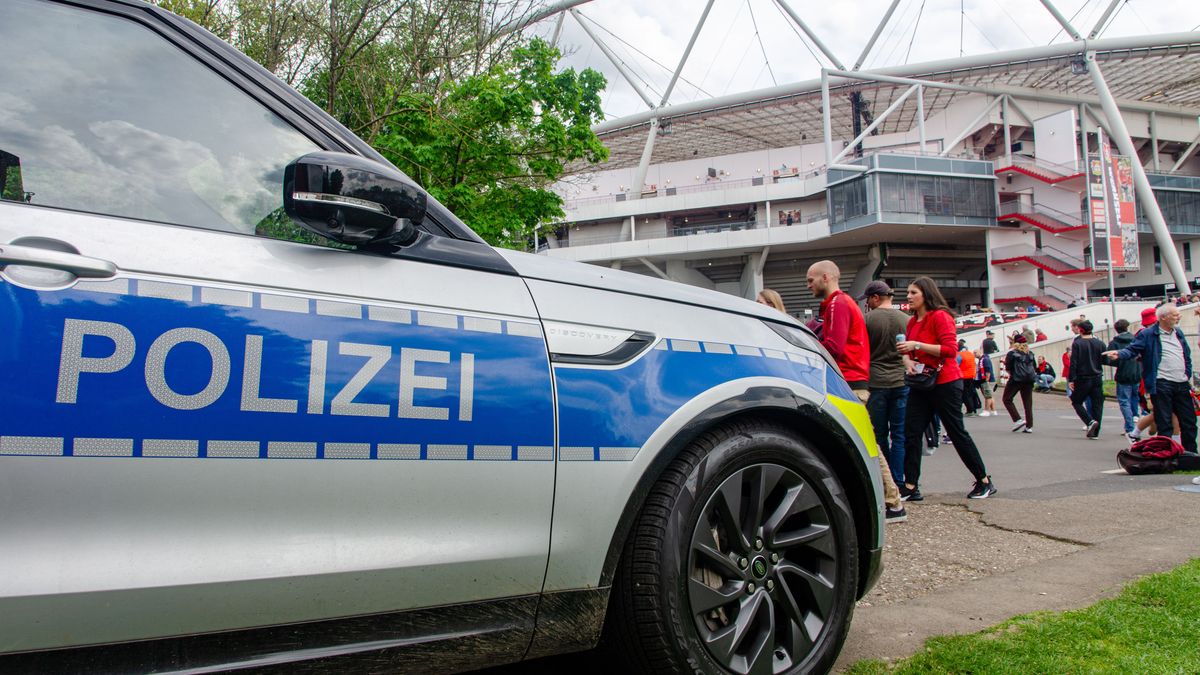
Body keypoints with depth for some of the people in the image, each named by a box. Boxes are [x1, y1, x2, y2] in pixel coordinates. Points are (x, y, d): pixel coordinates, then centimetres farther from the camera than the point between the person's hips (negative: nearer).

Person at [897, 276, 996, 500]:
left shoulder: (940, 316, -12)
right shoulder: (913, 321, 10)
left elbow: (950, 349, -21)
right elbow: (909, 351, 18)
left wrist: (917, 345, -25)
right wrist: (908, 360, -5)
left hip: (945, 383, -7)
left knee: (957, 432, 2)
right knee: (911, 432, -1)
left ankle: (985, 481, 18)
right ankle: (911, 487, 3)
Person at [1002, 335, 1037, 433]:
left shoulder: (1012, 353, -4)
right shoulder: (1030, 354, 11)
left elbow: (1007, 367, -7)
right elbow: (1035, 368, 14)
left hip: (1016, 379, -5)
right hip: (1029, 380, 5)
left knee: (1007, 399, 7)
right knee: (1028, 403, 6)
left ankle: (1018, 420, -6)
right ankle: (1029, 426, 4)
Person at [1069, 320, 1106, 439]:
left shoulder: (1077, 343, -9)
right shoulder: (1099, 343, 3)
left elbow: (1073, 363, -11)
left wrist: (1072, 379, -8)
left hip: (1082, 379, -4)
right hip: (1097, 379, 4)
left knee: (1076, 402, 10)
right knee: (1097, 404, 8)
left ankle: (1090, 421, -12)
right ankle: (1095, 432, 8)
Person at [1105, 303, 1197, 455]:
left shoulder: (1179, 334, 16)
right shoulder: (1147, 334, -5)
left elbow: (1187, 356, 23)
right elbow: (1132, 349, -12)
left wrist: (1188, 375, 15)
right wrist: (1119, 354, -32)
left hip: (1182, 385, 7)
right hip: (1161, 384, -7)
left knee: (1189, 422, 12)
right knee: (1164, 424, -2)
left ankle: (1191, 453, 22)